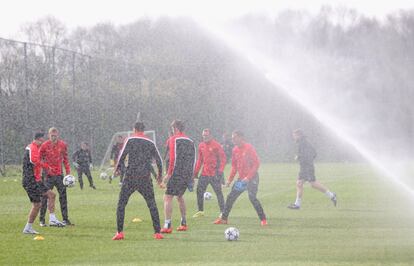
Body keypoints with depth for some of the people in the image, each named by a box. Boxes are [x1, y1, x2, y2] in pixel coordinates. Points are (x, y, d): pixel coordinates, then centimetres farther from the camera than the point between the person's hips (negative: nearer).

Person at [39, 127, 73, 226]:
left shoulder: (63, 145, 3)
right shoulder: (44, 145, -6)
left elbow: (65, 159, 11)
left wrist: (68, 172, 8)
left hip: (59, 174, 3)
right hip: (48, 174, -3)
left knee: (63, 196, 4)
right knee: (45, 196, -2)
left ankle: (65, 219, 10)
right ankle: (42, 220, 4)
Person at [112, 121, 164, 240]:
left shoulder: (130, 140, 0)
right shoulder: (150, 143, 10)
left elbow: (122, 156, -6)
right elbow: (159, 160, 10)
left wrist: (118, 169, 9)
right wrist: (160, 176, 22)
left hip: (130, 177, -2)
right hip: (145, 178, 2)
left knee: (121, 204, 5)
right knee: (152, 205, 10)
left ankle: (120, 232, -3)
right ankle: (157, 232, 4)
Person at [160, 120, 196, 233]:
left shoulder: (173, 139, -3)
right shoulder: (190, 141, 15)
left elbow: (173, 158, -12)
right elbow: (193, 159, 15)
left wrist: (168, 174, -11)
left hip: (177, 174, -7)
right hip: (188, 175, 7)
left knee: (168, 197, -8)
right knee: (180, 196, 25)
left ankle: (167, 225, -18)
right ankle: (183, 223, 27)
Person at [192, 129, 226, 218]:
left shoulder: (216, 145, -10)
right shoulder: (201, 146, 10)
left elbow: (222, 159, -10)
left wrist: (219, 171, -17)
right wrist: (196, 172, 15)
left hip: (214, 174, -6)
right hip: (204, 174, 6)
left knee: (218, 192, -2)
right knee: (199, 191, 5)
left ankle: (222, 212, 6)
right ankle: (200, 211, 17)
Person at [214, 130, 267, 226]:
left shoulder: (249, 148, -14)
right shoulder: (235, 150, 8)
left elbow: (256, 163, -17)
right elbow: (234, 166, 17)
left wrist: (248, 177, -22)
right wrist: (230, 180, 8)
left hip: (252, 178, -7)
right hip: (241, 178, 7)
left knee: (252, 197, -20)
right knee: (230, 197, 6)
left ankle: (263, 220, -12)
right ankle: (224, 218, 18)